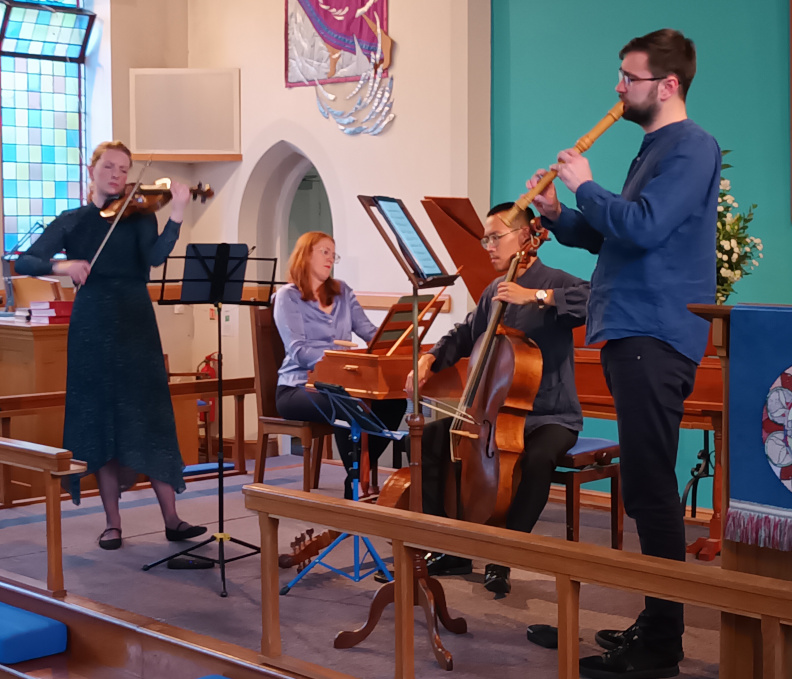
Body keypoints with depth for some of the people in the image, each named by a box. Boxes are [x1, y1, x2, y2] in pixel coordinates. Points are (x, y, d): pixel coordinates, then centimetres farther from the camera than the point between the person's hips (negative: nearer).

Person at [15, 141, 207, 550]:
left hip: (135, 325, -1)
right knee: (98, 422, 2)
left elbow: (154, 257, -14)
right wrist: (60, 264, -18)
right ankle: (112, 523, 10)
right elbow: (25, 262, 2)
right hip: (91, 327, 1)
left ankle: (172, 520, 1)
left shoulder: (139, 215, 7)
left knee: (147, 419, -3)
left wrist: (176, 216, -29)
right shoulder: (71, 221, 9)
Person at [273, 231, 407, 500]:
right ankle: (355, 483, -21)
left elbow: (369, 331, 7)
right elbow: (298, 351, -14)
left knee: (394, 402, -21)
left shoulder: (342, 291, 16)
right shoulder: (288, 296, -1)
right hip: (298, 388, -5)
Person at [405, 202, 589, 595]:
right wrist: (430, 360, 5)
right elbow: (463, 336, 24)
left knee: (536, 459, -38)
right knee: (428, 438, -9)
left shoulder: (554, 282, -9)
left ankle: (501, 558, -19)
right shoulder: (494, 293, 12)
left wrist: (535, 296, -33)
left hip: (550, 416, -7)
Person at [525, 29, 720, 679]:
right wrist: (559, 216, 8)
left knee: (650, 487, -8)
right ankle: (658, 623, 23)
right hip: (632, 333, 10)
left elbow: (642, 228, -23)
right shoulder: (655, 149, 21)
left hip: (655, 338, -10)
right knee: (647, 487, 14)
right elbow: (609, 236, 23)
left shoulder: (691, 148, -10)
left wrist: (586, 187, -9)